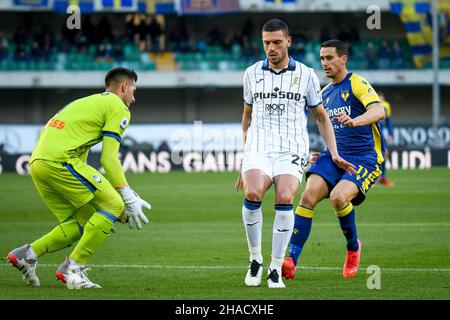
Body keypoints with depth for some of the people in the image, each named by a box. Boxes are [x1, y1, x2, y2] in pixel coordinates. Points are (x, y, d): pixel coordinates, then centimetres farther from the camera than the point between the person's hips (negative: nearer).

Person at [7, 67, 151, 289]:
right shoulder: (118, 108, 5)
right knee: (114, 205, -4)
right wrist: (128, 198, -3)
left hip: (37, 163, 9)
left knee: (81, 224, 14)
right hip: (59, 160, -9)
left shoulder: (88, 102, 32)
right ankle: (74, 268, -10)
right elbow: (108, 158, -5)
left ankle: (28, 253, 5)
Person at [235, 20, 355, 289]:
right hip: (258, 149, 1)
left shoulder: (306, 75, 8)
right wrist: (246, 154, 24)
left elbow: (321, 116, 17)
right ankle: (255, 259, -10)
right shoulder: (252, 73, 13)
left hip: (292, 150, -1)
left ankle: (276, 269, -18)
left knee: (285, 198, -27)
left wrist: (334, 154, 9)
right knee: (253, 194, -28)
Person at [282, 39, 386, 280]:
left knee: (338, 197, -30)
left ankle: (353, 247, 0)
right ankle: (291, 261, -23)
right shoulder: (325, 93, 17)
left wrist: (354, 121, -44)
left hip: (365, 157, -6)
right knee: (308, 196, -19)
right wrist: (322, 154, 16)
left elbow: (379, 110, -25)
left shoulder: (357, 84, -7)